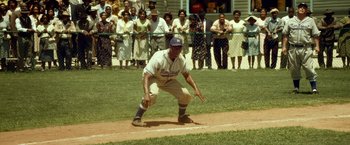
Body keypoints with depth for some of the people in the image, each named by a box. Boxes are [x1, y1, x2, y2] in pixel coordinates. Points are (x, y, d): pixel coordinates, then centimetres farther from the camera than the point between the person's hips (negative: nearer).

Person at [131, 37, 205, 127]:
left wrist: (196, 89, -11)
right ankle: (137, 119, -27)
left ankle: (182, 117, 21)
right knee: (152, 94, -37)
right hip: (153, 78, -6)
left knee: (186, 95, -7)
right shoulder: (159, 58, -35)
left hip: (168, 80, 6)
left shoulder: (181, 59, -16)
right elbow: (147, 76, -39)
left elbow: (186, 75, 1)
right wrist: (146, 94, -53)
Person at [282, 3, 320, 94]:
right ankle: (296, 88, 17)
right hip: (293, 48, 2)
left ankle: (314, 88, -7)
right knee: (294, 69, 6)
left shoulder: (310, 21, 9)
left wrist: (317, 46, -6)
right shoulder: (291, 21, 12)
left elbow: (315, 34, 5)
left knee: (309, 68, -9)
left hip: (306, 48, -2)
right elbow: (285, 34, 12)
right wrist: (284, 46, 4)